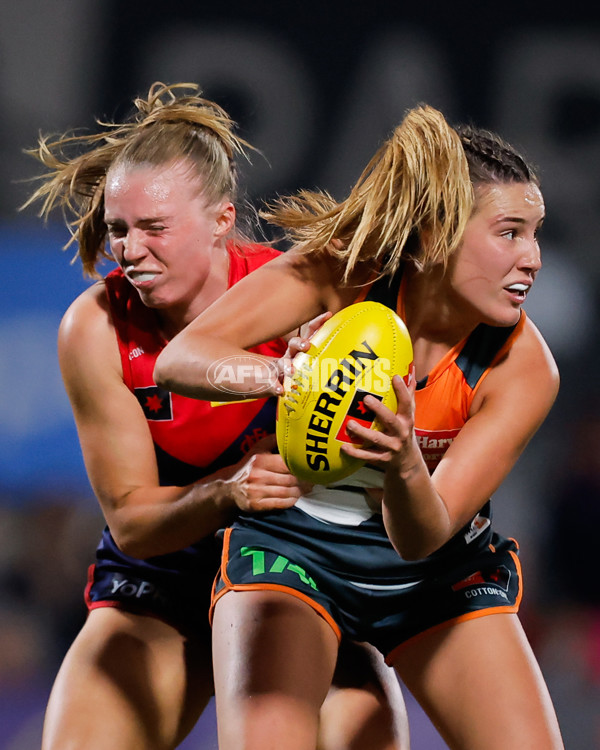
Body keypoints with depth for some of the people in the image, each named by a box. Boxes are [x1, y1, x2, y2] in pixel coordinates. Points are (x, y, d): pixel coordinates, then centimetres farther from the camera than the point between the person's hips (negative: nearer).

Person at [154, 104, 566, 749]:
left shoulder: (526, 369, -20)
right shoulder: (340, 272, -22)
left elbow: (422, 537, -26)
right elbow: (178, 359, -33)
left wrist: (406, 466, -49)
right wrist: (272, 374, -55)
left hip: (436, 573, 2)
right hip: (291, 544, -2)